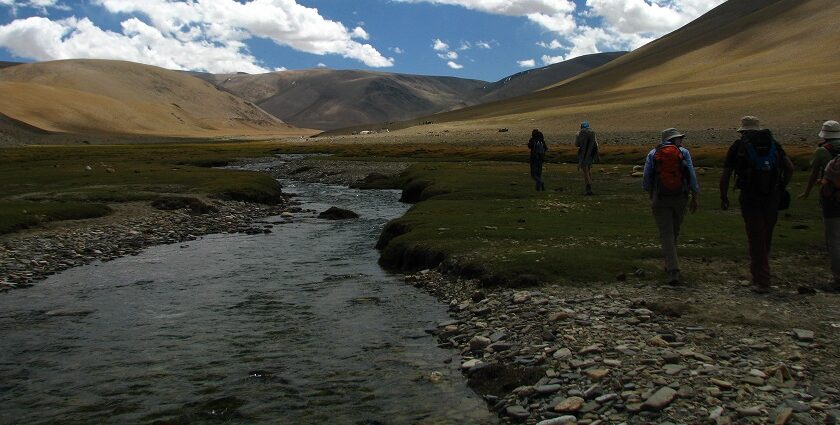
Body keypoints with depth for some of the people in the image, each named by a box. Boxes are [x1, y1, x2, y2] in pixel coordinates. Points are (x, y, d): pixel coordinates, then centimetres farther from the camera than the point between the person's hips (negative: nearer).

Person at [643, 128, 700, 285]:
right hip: (680, 197, 1)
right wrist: (695, 197, 3)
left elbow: (646, 178, 2)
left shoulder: (653, 153, 4)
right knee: (675, 232, 18)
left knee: (666, 234, -3)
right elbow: (692, 175, -3)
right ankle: (670, 265, 32)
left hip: (660, 199, -1)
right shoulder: (683, 152, 2)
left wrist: (650, 193, 19)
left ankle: (673, 271, -14)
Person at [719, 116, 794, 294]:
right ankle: (758, 272, 31)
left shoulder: (739, 145, 3)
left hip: (750, 199, -3)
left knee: (756, 239, 0)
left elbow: (725, 174, 1)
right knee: (766, 237, 17)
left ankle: (762, 281, -1)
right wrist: (781, 188, 16)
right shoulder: (773, 144, 12)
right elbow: (790, 168, 7)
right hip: (772, 198, 3)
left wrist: (724, 197, 9)